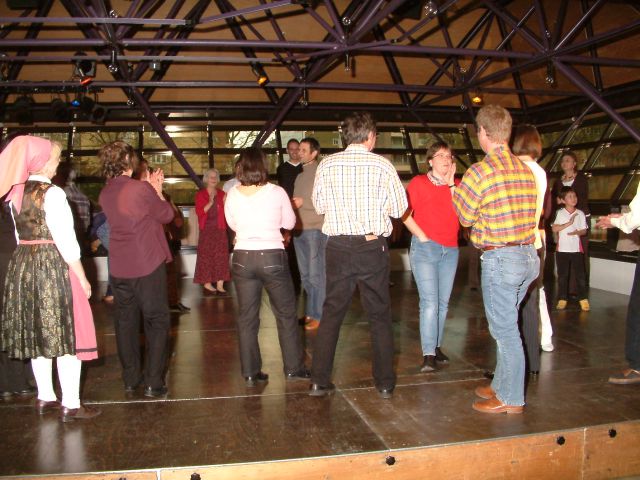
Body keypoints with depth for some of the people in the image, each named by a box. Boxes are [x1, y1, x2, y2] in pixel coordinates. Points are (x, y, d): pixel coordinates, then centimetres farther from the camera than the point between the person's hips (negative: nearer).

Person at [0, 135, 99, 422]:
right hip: (53, 267, -7)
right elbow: (65, 239, -18)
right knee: (65, 333, 0)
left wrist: (30, 263, 18)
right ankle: (70, 404, 5)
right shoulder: (52, 193, -15)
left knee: (38, 333, 15)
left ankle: (45, 398, 26)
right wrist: (82, 278, -12)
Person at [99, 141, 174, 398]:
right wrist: (157, 191, 10)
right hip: (147, 265, -6)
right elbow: (167, 215, -3)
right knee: (157, 321, 3)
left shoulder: (105, 194, 5)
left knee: (125, 321, 14)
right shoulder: (141, 189, -15)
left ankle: (131, 378, 21)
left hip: (118, 268, 6)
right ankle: (153, 382, 1)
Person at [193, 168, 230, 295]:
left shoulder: (221, 194, 10)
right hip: (206, 229, -2)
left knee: (221, 256, -3)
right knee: (206, 256, -1)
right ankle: (207, 283, 7)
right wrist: (210, 203, -17)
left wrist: (225, 203, -8)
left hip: (220, 229, 2)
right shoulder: (200, 194, 3)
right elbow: (199, 212, -7)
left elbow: (226, 212, 10)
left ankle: (220, 285, -4)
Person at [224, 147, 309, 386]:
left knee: (247, 317, 11)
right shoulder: (276, 192, -7)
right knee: (286, 314, 13)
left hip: (243, 257, 2)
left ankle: (250, 373, 17)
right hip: (272, 256, -2)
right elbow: (289, 223, 4)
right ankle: (293, 368, 20)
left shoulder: (233, 194, -2)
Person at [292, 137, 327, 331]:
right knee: (305, 275, 11)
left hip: (315, 230, -7)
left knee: (316, 275, -4)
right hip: (299, 230, 7)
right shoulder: (300, 175, 18)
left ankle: (316, 315, 3)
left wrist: (303, 202, -15)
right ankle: (310, 311, 20)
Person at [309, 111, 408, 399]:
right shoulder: (382, 165, -5)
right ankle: (385, 383, 19)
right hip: (373, 246, -1)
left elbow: (319, 205, 9)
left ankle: (319, 381, 13)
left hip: (338, 246, 2)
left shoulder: (327, 164, 0)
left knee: (331, 314, 11)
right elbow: (399, 208, -2)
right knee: (380, 316, 11)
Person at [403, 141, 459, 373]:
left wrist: (451, 182, -6)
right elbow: (404, 213, -5)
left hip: (450, 249, 5)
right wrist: (422, 237, -9)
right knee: (429, 302, -10)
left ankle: (436, 346, 22)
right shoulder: (419, 182, 0)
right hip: (425, 249, -5)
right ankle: (428, 354, -7)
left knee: (443, 302, 9)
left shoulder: (456, 185, 12)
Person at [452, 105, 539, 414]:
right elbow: (533, 213, 11)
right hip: (528, 255, 8)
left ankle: (510, 398, 15)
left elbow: (465, 217, -3)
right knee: (507, 326, 19)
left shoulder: (480, 171, -13)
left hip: (500, 258, -8)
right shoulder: (526, 170, 8)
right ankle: (501, 385, 31)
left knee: (505, 330, 3)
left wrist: (454, 192, 15)